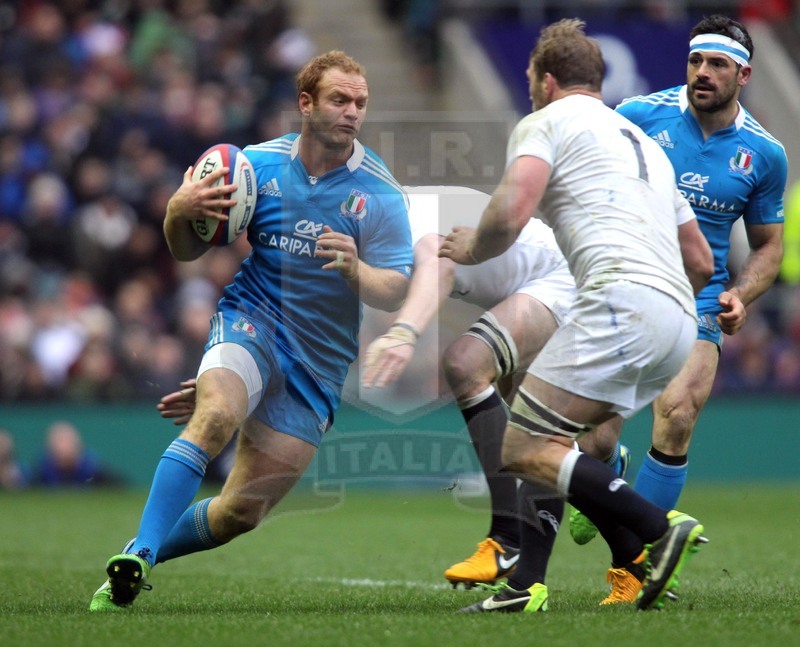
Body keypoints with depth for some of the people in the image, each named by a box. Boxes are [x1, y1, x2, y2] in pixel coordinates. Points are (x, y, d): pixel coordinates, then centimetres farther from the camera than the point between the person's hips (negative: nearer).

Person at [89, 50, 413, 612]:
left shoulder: (379, 191, -6)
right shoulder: (259, 164, -2)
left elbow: (395, 292, -11)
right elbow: (186, 251, 6)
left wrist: (356, 270, -32)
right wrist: (180, 212, -17)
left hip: (321, 359, 1)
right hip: (252, 319, -1)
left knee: (242, 512, -1)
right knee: (217, 415, -35)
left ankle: (147, 551, 24)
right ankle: (139, 555, -35)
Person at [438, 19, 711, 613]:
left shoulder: (545, 123, 8)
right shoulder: (644, 142, 31)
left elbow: (509, 215, -9)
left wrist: (468, 250, 11)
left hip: (623, 299, -9)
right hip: (680, 321, 9)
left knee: (523, 447, -8)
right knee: (551, 440, 18)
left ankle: (660, 531, -20)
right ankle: (527, 585, 8)